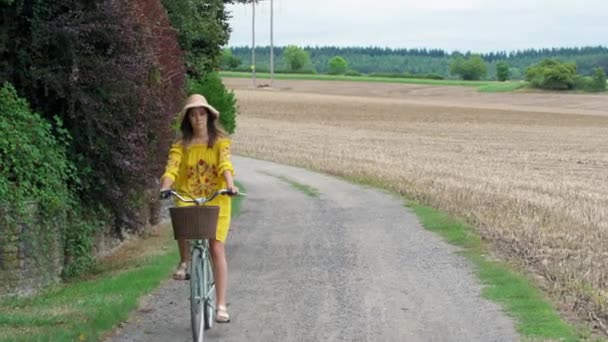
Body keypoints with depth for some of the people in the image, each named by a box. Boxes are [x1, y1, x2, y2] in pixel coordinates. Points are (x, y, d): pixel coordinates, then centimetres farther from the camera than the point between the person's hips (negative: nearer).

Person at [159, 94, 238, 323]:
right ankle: (185, 263, -3)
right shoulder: (181, 146, 4)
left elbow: (225, 164, -14)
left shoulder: (220, 142, 3)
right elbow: (171, 168, -10)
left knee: (217, 249, -7)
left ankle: (221, 306, -2)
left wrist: (230, 184, -33)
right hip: (187, 199, 1)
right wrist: (165, 187, -30)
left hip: (216, 201, 0)